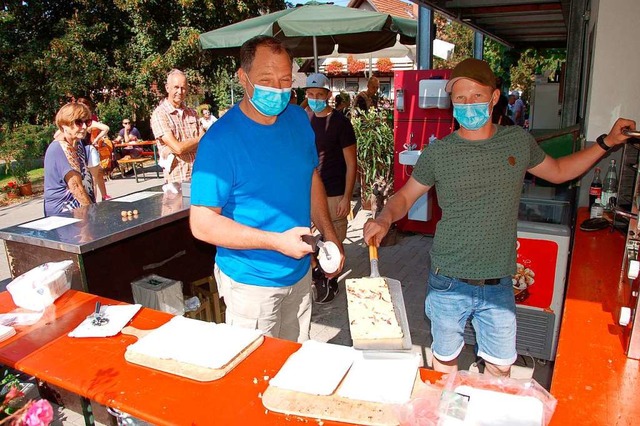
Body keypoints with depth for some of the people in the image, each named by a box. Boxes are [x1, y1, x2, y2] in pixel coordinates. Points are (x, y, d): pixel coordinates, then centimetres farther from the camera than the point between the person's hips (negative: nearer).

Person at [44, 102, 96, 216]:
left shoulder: (78, 144, 13)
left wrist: (93, 206, 6)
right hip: (64, 212, -9)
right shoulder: (58, 149, -14)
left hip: (81, 208, 9)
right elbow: (76, 187, -18)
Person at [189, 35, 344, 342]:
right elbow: (203, 224, -21)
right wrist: (277, 241, -25)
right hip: (251, 283, -6)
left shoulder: (299, 119, -1)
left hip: (300, 272, 6)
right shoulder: (220, 140, -21)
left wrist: (329, 234, 2)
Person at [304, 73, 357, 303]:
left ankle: (330, 282, 27)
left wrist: (347, 197, -14)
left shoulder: (340, 123, -9)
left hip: (333, 194, -4)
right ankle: (316, 273, 35)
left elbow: (351, 164, -8)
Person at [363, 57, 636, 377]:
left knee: (501, 367, 16)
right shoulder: (438, 152, -7)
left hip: (499, 284, 3)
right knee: (445, 361, 16)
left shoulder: (518, 141, 2)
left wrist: (606, 142, 13)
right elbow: (405, 196, 1)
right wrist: (385, 219, -20)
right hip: (450, 282, -2)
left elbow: (558, 171, 19)